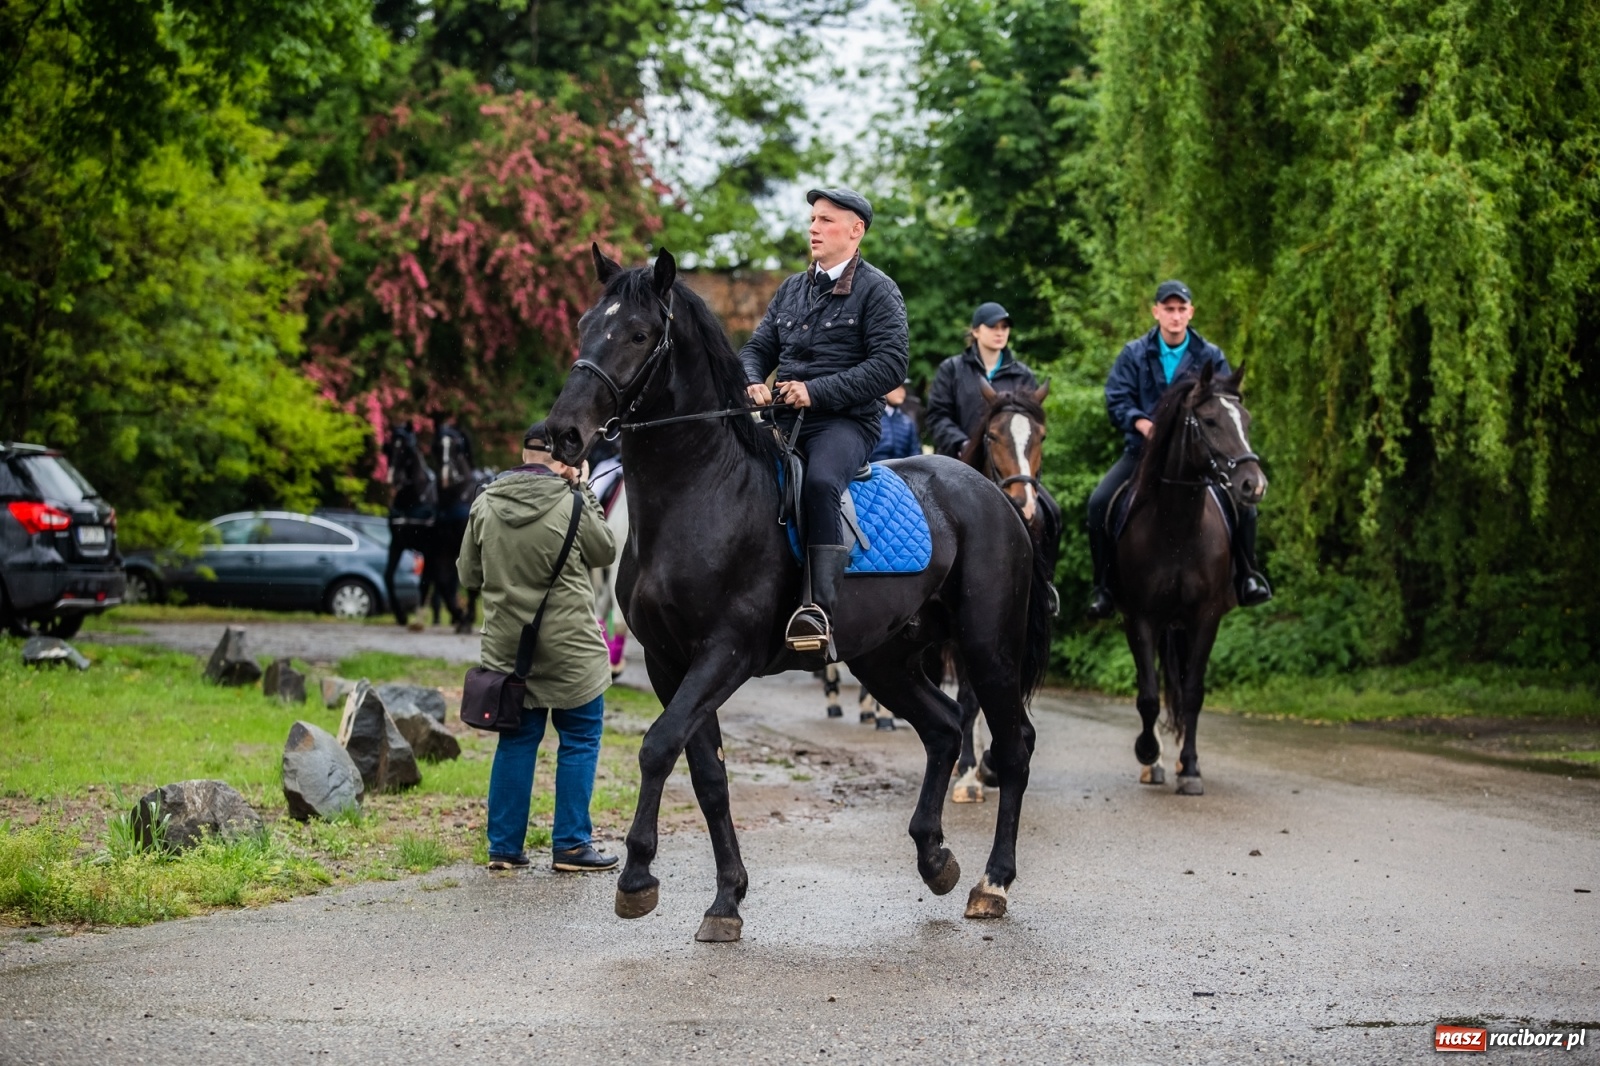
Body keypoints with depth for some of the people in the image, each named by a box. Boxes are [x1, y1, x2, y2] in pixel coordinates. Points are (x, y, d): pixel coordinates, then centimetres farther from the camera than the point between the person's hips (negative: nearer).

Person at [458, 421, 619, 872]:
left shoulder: (485, 505, 0)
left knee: (516, 741, 13)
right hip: (569, 645, -5)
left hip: (507, 646, 5)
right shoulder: (570, 504, -13)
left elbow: (468, 573, 8)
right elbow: (605, 551, 3)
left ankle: (504, 846, 14)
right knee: (579, 738, 6)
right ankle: (571, 844, 6)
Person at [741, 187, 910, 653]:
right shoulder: (791, 289, 21)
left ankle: (818, 607, -42)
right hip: (784, 418, 7)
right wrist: (753, 383, -2)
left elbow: (890, 364, -10)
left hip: (846, 422, -6)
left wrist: (818, 391, -17)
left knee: (819, 482, -36)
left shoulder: (877, 290, 1)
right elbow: (758, 348, 23)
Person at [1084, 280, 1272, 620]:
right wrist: (1142, 423, -20)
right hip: (1144, 450, 0)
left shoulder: (1211, 357, 4)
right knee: (1099, 503, -20)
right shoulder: (1135, 355, 4)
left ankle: (1248, 576, 1)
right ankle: (1103, 585, -7)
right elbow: (1116, 400, -2)